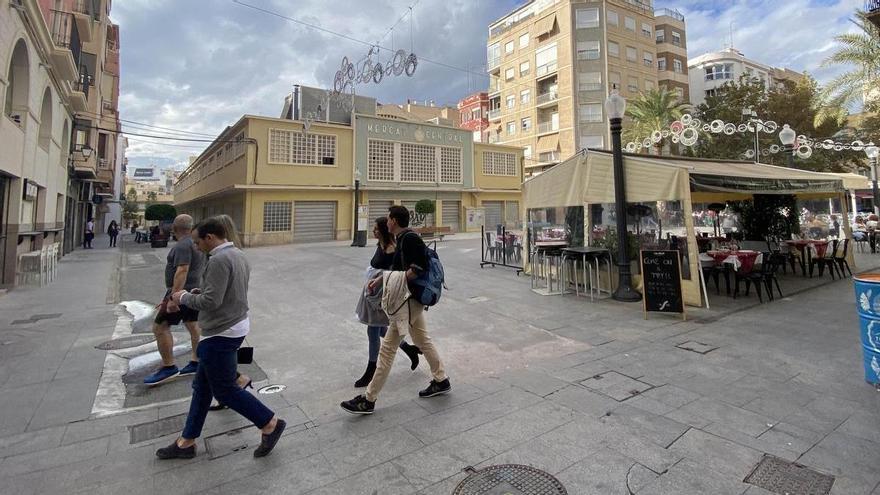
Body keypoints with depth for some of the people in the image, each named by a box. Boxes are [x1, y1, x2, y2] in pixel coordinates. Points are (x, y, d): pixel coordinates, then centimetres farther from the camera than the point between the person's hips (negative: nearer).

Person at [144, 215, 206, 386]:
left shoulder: (183, 245, -18)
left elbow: (182, 271, -28)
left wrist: (173, 298, -30)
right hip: (195, 290, 10)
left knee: (160, 327, -4)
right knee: (193, 326, 14)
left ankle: (168, 367, -1)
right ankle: (196, 363, 20)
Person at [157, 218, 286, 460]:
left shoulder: (219, 260, -21)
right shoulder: (238, 255, 10)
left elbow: (210, 302, -25)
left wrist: (184, 297, -8)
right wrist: (198, 292, 9)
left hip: (221, 333, -10)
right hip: (235, 325, 10)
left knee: (225, 389, 3)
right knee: (202, 386, 18)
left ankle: (270, 423, 13)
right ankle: (186, 442, 31)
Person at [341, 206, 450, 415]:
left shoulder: (410, 238, -19)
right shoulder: (403, 239, 11)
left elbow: (420, 267, -26)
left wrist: (400, 281, -22)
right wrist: (380, 280, 17)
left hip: (409, 300, -10)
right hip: (413, 299, 10)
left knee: (388, 348, -3)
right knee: (423, 340, 20)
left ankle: (368, 400, 8)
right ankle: (441, 381, 35)